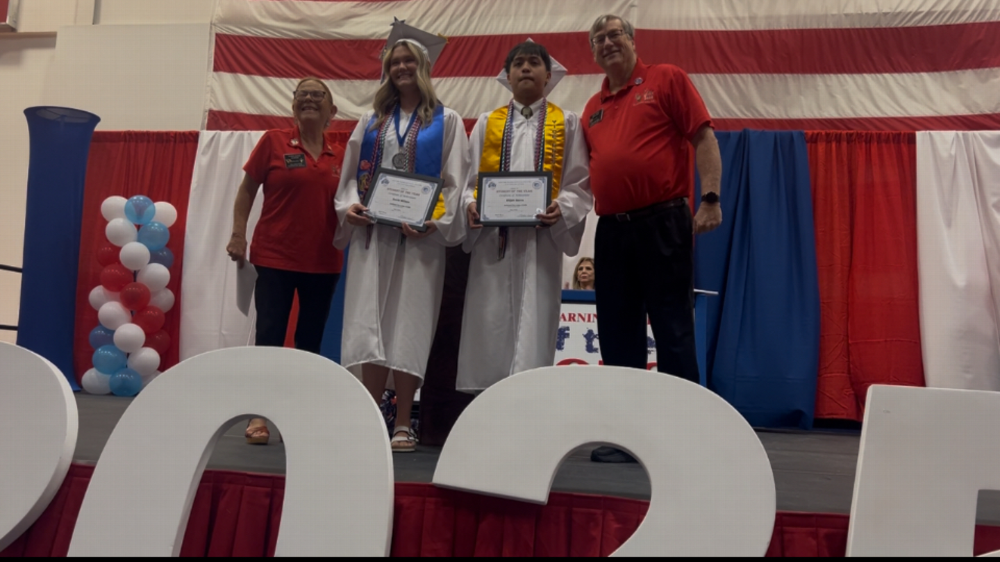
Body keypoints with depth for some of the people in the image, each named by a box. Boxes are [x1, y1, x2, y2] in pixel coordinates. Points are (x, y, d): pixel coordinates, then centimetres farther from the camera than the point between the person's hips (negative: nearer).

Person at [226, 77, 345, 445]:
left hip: (324, 262, 3)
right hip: (274, 257, -3)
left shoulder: (339, 156, 5)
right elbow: (247, 190, 1)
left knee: (311, 338, 10)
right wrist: (238, 234, -6)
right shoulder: (274, 141, -1)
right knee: (269, 333, -3)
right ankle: (259, 416, 6)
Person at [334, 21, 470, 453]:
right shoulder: (372, 121, 18)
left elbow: (454, 182, 0)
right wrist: (350, 205, -5)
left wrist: (433, 222, -16)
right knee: (370, 323, -3)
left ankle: (403, 423, 3)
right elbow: (352, 173, 15)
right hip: (371, 232, 3)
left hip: (420, 235, -3)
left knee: (408, 324, -4)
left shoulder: (446, 121, 8)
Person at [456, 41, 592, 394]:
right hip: (491, 237, 2)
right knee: (490, 324, 1)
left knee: (533, 323, -5)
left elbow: (580, 184, 5)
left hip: (542, 237, -1)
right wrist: (471, 205, -10)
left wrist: (561, 208, -15)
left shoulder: (566, 123, 13)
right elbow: (469, 179, 11)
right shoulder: (487, 123, 17)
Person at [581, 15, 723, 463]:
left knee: (673, 332, -2)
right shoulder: (593, 108, 18)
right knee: (619, 336, 8)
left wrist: (710, 198, -14)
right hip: (611, 229, 6)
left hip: (664, 223, -6)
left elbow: (703, 137, -4)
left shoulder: (667, 79, 4)